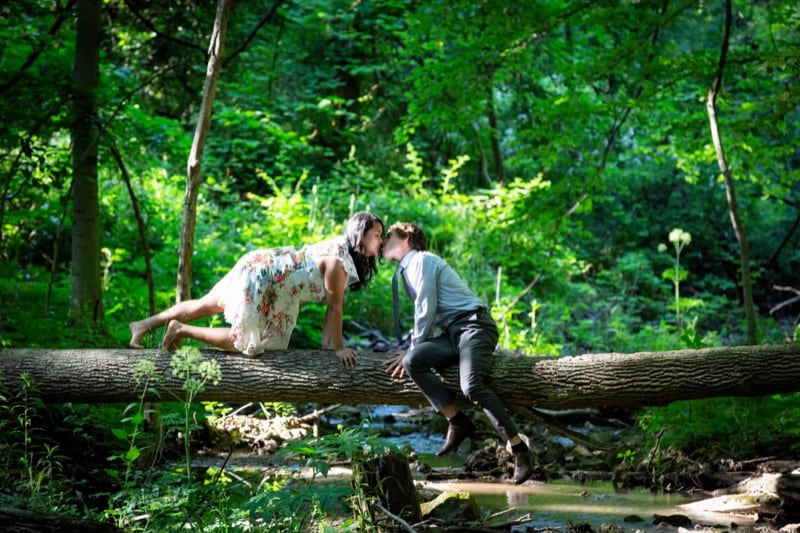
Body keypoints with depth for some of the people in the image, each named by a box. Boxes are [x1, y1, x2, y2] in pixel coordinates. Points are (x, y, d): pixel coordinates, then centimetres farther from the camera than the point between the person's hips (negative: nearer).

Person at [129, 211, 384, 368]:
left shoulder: (341, 249, 7)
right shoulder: (338, 262, -23)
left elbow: (332, 303, 11)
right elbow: (335, 307, -19)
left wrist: (327, 339, 11)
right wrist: (339, 347, -11)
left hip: (260, 266, 9)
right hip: (260, 279, -9)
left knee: (205, 306, 17)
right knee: (246, 344, -2)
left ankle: (143, 326, 25)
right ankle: (181, 330, 6)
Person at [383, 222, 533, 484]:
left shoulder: (422, 260, -3)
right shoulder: (407, 269, 25)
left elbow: (426, 310, -10)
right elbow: (426, 316, 28)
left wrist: (413, 349, -3)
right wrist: (411, 352, 15)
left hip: (474, 325, -8)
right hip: (452, 334, 8)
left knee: (472, 385, -30)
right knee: (414, 361, -19)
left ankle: (519, 450, -27)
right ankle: (457, 423, -16)